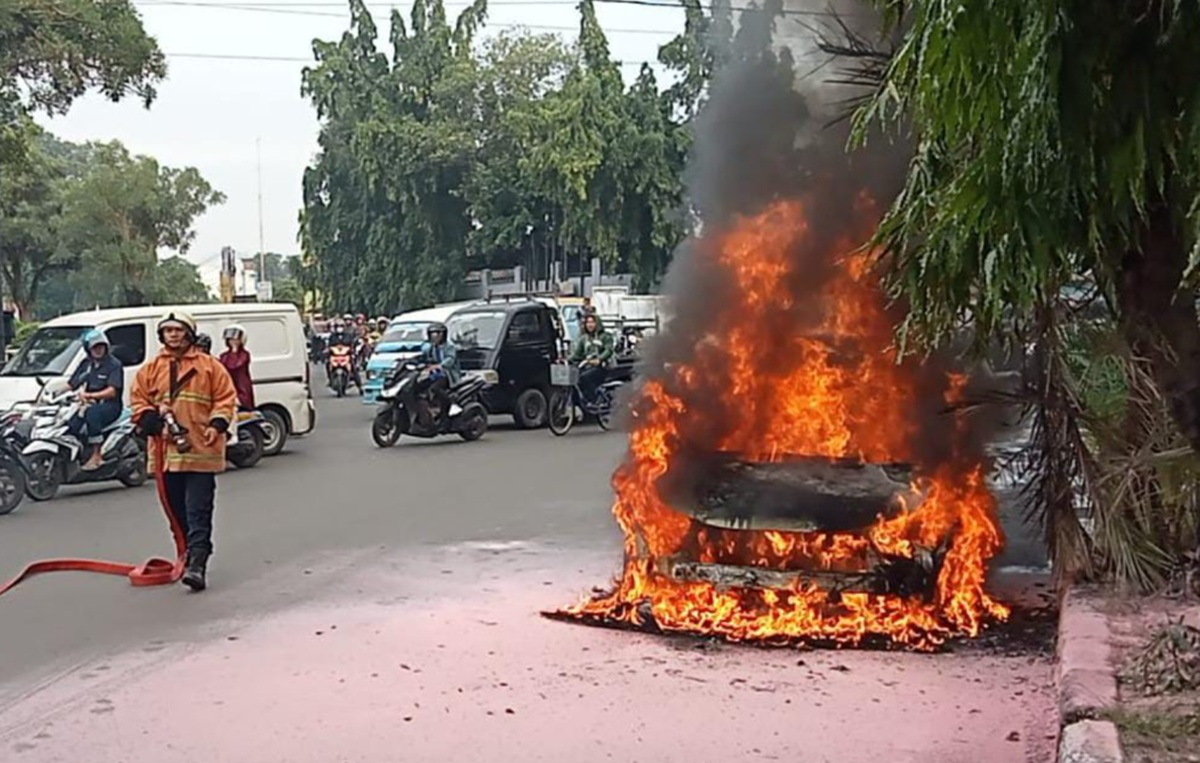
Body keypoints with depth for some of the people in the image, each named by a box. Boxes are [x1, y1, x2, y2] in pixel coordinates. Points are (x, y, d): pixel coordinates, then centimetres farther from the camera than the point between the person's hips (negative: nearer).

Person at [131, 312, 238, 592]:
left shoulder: (209, 366, 4)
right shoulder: (151, 369, 11)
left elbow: (226, 398, 3)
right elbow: (138, 400, 13)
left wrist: (217, 424, -11)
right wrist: (152, 419, -6)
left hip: (201, 451, -4)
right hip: (166, 452, 4)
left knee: (198, 513, -9)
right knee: (177, 513, 12)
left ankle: (197, 566, -14)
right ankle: (186, 557, 26)